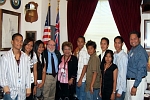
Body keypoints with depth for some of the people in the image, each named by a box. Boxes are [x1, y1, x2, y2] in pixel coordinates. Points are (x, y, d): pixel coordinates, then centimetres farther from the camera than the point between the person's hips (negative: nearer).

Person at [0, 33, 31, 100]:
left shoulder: (25, 57, 4)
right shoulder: (5, 56, -6)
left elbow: (28, 73, 7)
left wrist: (28, 88, 6)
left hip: (22, 92, 3)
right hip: (10, 91, -3)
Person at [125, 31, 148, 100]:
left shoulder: (141, 52, -17)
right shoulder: (131, 51, 11)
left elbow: (141, 70, -20)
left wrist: (135, 86, -21)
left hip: (137, 81, -9)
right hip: (129, 81, 9)